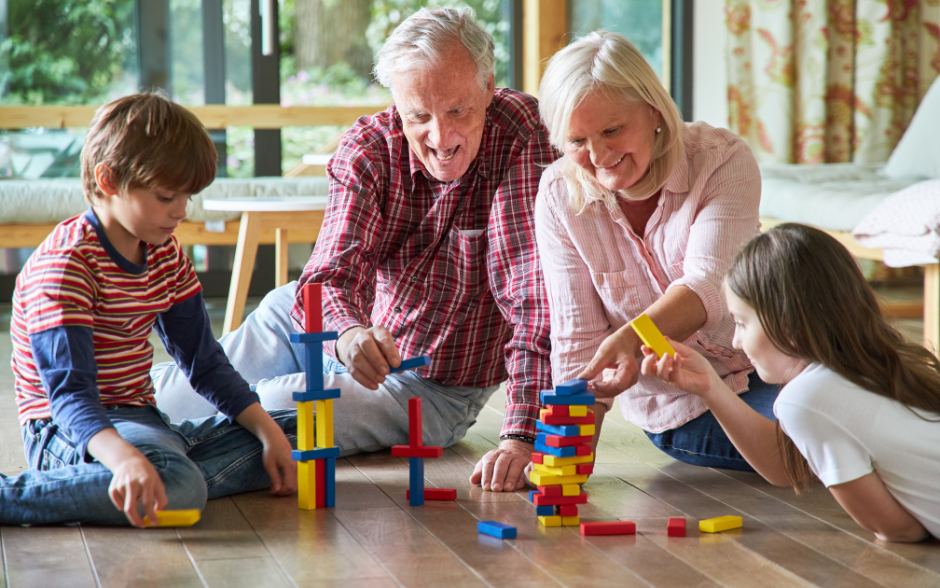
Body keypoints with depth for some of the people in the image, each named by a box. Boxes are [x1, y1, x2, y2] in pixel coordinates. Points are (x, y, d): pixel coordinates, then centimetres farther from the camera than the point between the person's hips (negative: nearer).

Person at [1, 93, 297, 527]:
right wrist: (126, 458, -48)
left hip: (140, 420, 9)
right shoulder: (64, 263, -18)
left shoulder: (164, 253, 9)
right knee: (177, 488, -38)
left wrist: (269, 431, 1)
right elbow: (69, 393, -29)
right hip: (73, 431, -9)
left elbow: (204, 361, 14)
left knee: (297, 433, 3)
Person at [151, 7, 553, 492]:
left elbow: (534, 293, -32)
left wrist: (520, 436, -42)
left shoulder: (521, 138, -26)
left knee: (267, 416, -16)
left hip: (435, 392, -4)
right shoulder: (367, 148, -16)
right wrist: (347, 333, -51)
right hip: (370, 340, 4)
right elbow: (332, 275, -26)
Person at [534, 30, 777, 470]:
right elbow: (577, 339, -7)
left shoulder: (722, 161, -15)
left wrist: (630, 338, -48)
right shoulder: (559, 195, -8)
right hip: (666, 407, -1)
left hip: (756, 371, 1)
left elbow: (708, 286, -28)